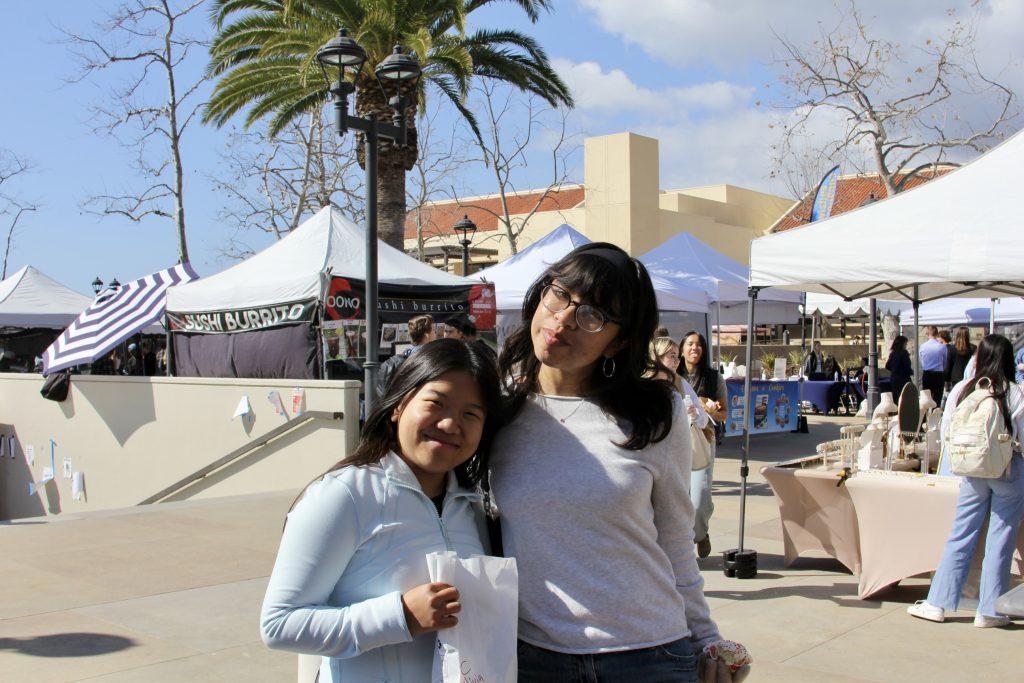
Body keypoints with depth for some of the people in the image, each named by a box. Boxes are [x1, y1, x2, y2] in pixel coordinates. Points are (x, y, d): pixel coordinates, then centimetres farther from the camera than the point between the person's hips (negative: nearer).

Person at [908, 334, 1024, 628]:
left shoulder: (962, 390, -2)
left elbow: (946, 433, 2)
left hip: (973, 471, 2)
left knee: (960, 537, 9)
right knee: (1000, 541, 6)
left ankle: (938, 603, 12)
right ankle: (989, 610, 10)